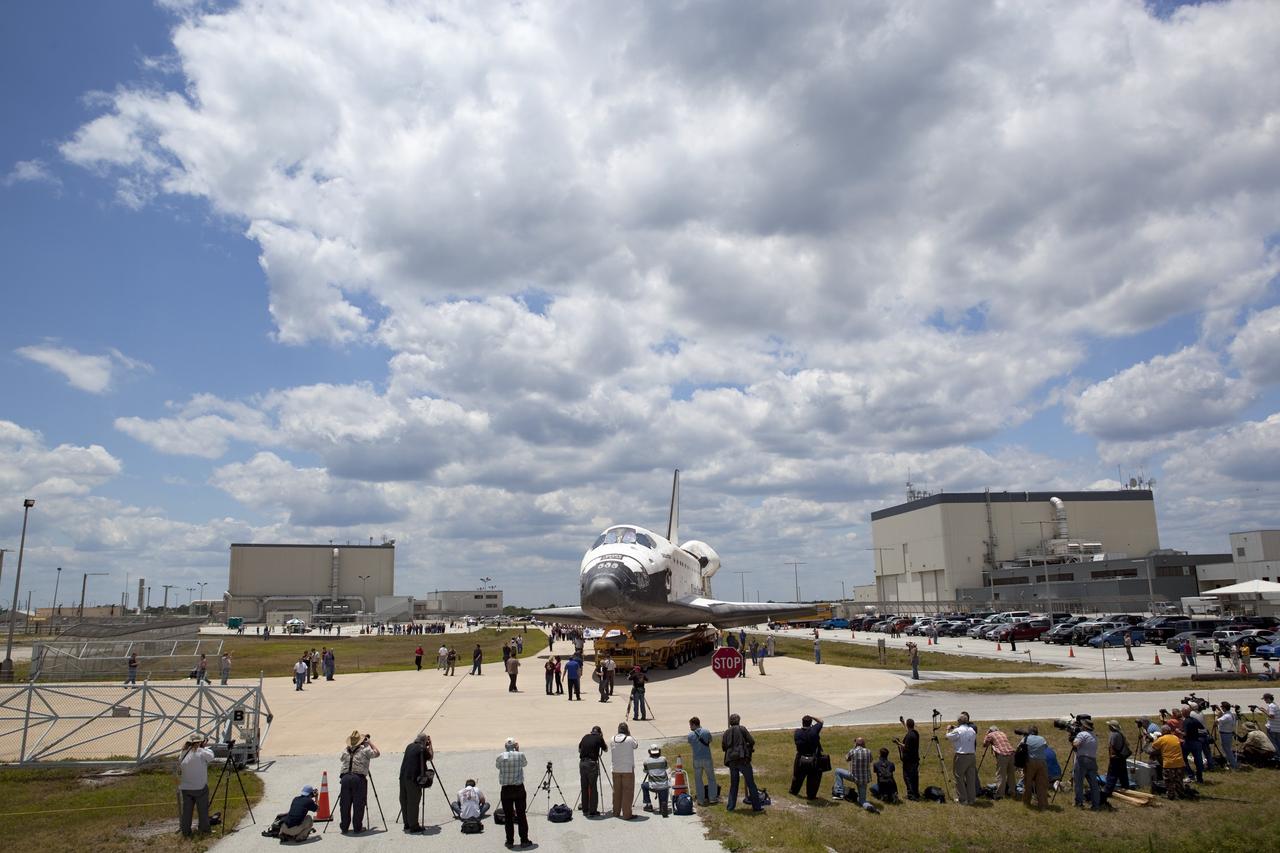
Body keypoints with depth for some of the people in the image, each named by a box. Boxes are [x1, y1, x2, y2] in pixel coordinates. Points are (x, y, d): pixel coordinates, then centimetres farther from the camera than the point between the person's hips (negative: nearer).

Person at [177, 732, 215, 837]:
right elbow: (211, 756, 3)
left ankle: (185, 832, 18)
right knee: (203, 810, 9)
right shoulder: (201, 752, -13)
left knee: (186, 810, 13)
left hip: (185, 788, 4)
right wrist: (205, 747, 13)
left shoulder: (183, 753, 2)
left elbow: (179, 770, 5)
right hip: (200, 787, -4)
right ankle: (204, 830, 16)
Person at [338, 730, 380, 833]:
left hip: (345, 778, 3)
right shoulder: (365, 750, 7)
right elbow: (377, 753, 21)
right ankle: (357, 827, 6)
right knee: (358, 804, 3)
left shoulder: (345, 752, 16)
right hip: (359, 778, -3)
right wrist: (370, 742, 30)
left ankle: (344, 827, 16)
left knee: (345, 804, 10)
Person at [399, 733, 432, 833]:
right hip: (414, 778, -7)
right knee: (413, 802, -3)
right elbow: (430, 757, 9)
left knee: (404, 801, 13)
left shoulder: (409, 746, 15)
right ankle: (414, 826, 0)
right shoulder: (422, 749, -6)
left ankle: (407, 824, 21)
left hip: (403, 776, 7)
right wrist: (430, 745, 16)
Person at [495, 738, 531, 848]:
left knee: (508, 816, 7)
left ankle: (510, 841, 11)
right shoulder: (520, 755, -6)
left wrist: (504, 752, 15)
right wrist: (518, 751, 13)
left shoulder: (500, 757, -6)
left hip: (506, 790, 0)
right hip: (519, 789, 0)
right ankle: (524, 840, 10)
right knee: (521, 815, 6)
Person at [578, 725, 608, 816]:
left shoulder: (585, 737, 13)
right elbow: (606, 749, 13)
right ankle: (592, 811, 2)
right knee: (593, 788, 1)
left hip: (582, 763, 5)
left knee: (584, 788, 12)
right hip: (592, 764, -5)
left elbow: (579, 749, 21)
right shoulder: (599, 738, 0)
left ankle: (585, 810, 18)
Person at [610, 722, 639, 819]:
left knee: (617, 791, 15)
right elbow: (636, 746, 7)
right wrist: (630, 735, 5)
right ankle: (626, 814, 1)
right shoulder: (629, 739, -12)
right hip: (628, 769, -4)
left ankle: (616, 812, 24)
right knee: (628, 791, 2)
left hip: (616, 769, 4)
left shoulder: (613, 739, -1)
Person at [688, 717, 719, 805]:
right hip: (707, 758, 1)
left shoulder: (690, 735, -7)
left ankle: (701, 800, 12)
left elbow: (691, 746, 7)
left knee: (698, 779, 11)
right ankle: (713, 798, 17)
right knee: (711, 778, 14)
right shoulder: (706, 732, -6)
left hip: (697, 759, 0)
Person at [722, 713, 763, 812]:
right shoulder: (742, 729, -1)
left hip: (731, 761, 4)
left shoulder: (726, 732, 11)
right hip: (743, 759, -4)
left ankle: (730, 806, 13)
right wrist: (750, 747, 15)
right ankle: (756, 806, 2)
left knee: (733, 784, 14)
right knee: (751, 783, 2)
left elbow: (723, 747, 12)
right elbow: (751, 741, -5)